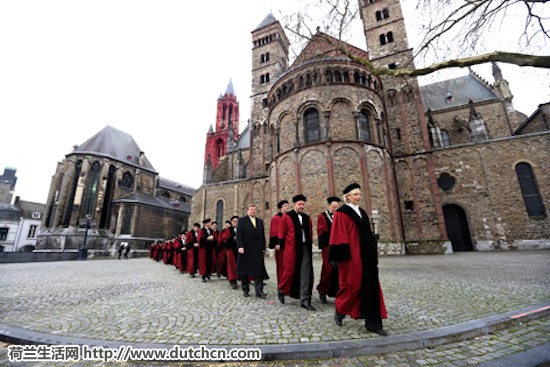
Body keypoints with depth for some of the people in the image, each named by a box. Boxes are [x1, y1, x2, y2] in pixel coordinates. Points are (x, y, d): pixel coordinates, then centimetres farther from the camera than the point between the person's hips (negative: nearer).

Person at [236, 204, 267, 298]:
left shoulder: (260, 221, 13)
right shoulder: (242, 220, 2)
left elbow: (263, 235, 12)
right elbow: (239, 235, -5)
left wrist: (263, 247, 7)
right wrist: (240, 246, -15)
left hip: (258, 250, 3)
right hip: (245, 249, -2)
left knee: (259, 270, -2)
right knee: (244, 270, 7)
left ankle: (259, 291, 1)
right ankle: (245, 289, 22)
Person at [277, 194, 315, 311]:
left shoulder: (307, 218, 12)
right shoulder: (286, 217, -2)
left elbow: (310, 234, 15)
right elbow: (281, 234, -1)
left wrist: (310, 247, 11)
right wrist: (283, 248, -2)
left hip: (305, 248, 5)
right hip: (291, 249, -4)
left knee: (306, 274, 3)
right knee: (289, 271, 3)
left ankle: (305, 301, 13)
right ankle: (281, 290, 31)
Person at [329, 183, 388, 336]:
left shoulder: (362, 212, 15)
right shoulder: (341, 214, -9)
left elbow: (367, 233, 19)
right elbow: (339, 236, -13)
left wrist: (373, 251, 16)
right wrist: (344, 255, -18)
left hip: (366, 255, 8)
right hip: (352, 255, -8)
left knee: (371, 286, 6)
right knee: (352, 285, 2)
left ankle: (373, 323, 14)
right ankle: (340, 310, 27)